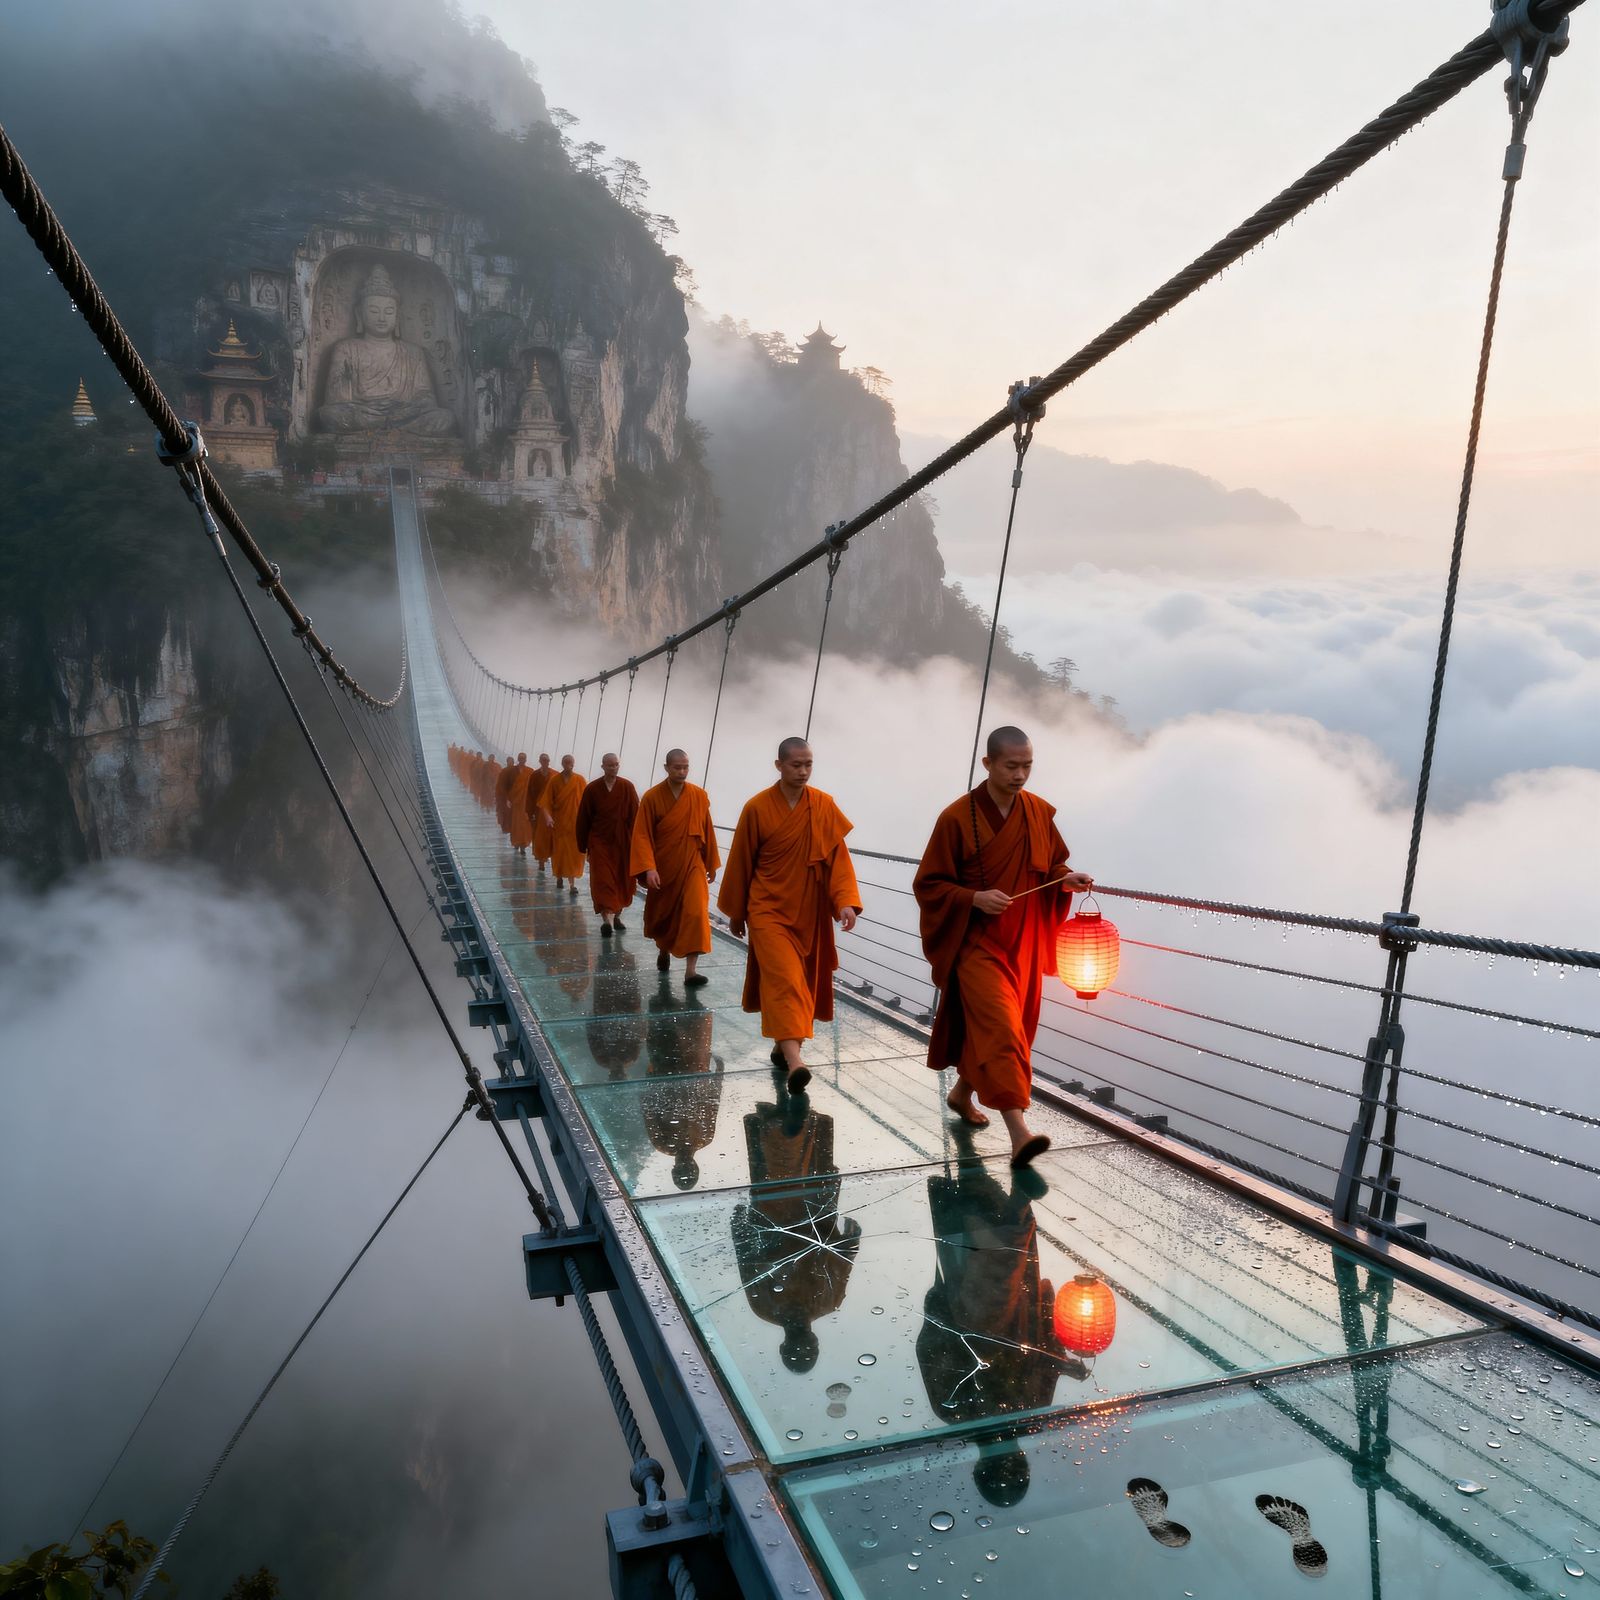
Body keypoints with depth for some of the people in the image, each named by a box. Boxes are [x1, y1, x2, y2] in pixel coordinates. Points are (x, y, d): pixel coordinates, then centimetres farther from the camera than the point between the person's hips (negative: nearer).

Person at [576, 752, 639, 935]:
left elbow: (635, 816, -2)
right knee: (603, 881, -9)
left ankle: (617, 915, 29)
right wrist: (583, 844, 5)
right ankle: (606, 920, -15)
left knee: (622, 881, 10)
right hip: (600, 842, -1)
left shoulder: (627, 788, -2)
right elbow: (583, 818, 3)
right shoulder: (592, 789, -3)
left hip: (622, 842, 1)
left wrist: (634, 843, -6)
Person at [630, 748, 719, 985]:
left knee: (696, 913, -16)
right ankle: (663, 951, 47)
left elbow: (707, 832, 4)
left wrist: (712, 865, 9)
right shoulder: (652, 797, -10)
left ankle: (690, 971, -15)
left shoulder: (700, 796, -4)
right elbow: (642, 835, -12)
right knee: (661, 913, 17)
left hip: (692, 866, 0)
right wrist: (649, 868, -22)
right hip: (662, 867, 0)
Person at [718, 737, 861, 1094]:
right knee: (783, 977, -18)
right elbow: (740, 862, -1)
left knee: (798, 979, 12)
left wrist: (846, 900, -18)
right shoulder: (757, 808, -9)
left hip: (809, 912, 3)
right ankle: (793, 1059, -27)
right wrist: (735, 912, 6)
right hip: (769, 909, -3)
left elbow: (838, 856, -4)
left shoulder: (825, 806, -3)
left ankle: (782, 1045, 31)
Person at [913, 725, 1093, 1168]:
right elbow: (927, 884, -9)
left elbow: (1051, 866, 14)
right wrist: (975, 898, -23)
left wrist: (1067, 879, -8)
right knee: (1000, 1026, -19)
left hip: (1023, 944, 6)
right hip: (976, 942, -6)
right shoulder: (957, 817, -13)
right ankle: (1019, 1133, -22)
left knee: (999, 1027, 16)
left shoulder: (1040, 813, 1)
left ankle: (963, 1092, 41)